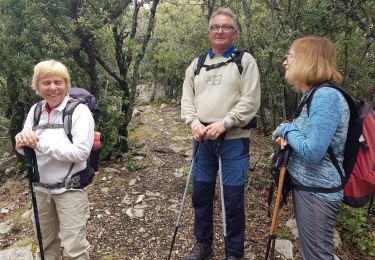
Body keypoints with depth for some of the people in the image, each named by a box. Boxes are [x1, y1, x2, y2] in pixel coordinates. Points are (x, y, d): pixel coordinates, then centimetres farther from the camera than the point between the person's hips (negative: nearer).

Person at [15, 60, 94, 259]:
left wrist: (40, 143, -26)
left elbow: (81, 152, -24)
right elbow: (24, 150, 4)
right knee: (46, 242, 22)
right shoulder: (35, 110, 2)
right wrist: (23, 140, -19)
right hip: (40, 188, 6)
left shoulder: (79, 111, -15)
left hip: (69, 188, -5)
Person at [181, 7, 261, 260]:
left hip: (234, 140, -4)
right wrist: (194, 122, -8)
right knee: (201, 193, 13)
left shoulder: (245, 60, 2)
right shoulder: (197, 64, 15)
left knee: (233, 198, 2)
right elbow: (187, 99, 10)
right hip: (202, 140, 4)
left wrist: (224, 124, -18)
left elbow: (251, 101, -9)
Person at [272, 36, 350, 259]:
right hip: (306, 186, 10)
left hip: (318, 193, -10)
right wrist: (288, 134, -1)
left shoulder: (326, 96, -23)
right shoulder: (313, 95, 8)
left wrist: (287, 129, -12)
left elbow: (312, 152, -29)